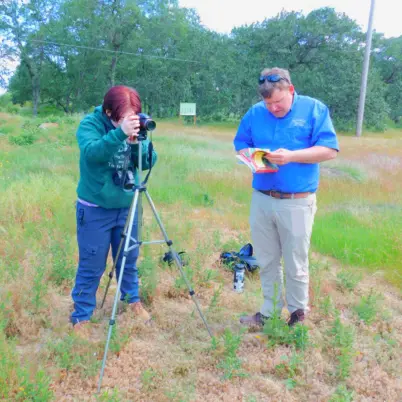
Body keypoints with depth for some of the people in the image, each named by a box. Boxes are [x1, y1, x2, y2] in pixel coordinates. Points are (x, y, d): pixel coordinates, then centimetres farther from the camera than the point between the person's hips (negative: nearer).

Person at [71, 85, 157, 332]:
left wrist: (137, 142, -26)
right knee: (91, 266, 3)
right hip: (95, 209, -4)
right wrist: (120, 133, -45)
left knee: (129, 260, 17)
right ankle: (81, 317, 17)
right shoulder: (90, 124, -13)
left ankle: (133, 300, 39)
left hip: (126, 206, 4)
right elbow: (92, 153, -33)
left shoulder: (136, 126, -1)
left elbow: (148, 163, -8)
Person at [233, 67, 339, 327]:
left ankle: (298, 314, 25)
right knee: (266, 261, 14)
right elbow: (240, 144, 14)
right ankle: (270, 311, 29)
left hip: (297, 202, -4)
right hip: (261, 200, 4)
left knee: (296, 264, 6)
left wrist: (292, 155, -21)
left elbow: (329, 150, -9)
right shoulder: (255, 113, 7)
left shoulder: (314, 109, -3)